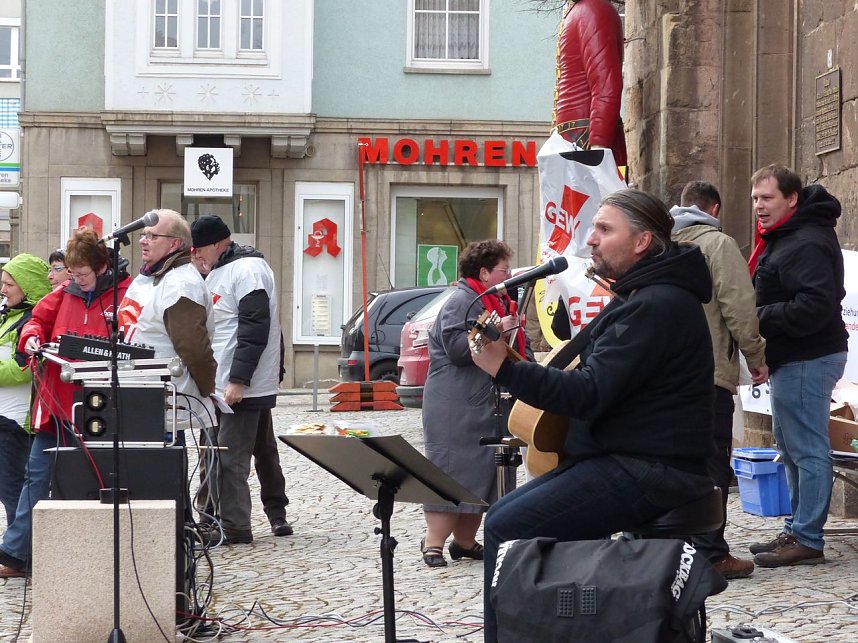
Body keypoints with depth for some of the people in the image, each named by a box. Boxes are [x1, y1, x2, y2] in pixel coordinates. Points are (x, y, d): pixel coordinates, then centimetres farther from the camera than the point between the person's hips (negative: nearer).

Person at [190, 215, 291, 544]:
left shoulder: (247, 269, -13)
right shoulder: (218, 273, 19)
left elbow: (255, 328, -21)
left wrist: (238, 380, -23)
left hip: (242, 389, -10)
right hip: (217, 386, 10)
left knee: (230, 458, -7)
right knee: (215, 456, 12)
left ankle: (235, 528, -1)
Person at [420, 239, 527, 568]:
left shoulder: (499, 303, 20)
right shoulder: (461, 302, -10)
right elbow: (456, 347, -23)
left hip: (488, 406, 10)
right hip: (456, 410, -10)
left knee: (482, 474, 9)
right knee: (453, 473, -11)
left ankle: (465, 541, 16)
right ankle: (433, 543, -8)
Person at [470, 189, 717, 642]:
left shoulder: (658, 305, -18)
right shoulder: (640, 295, 16)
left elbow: (588, 396, -24)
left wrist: (502, 367, -25)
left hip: (648, 470, -11)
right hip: (622, 457, 11)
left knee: (506, 529, -17)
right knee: (503, 515, 8)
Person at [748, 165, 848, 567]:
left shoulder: (807, 244, -18)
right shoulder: (779, 238, 17)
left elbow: (814, 306, -27)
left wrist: (759, 319, -19)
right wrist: (760, 315, 7)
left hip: (807, 360, -11)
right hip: (791, 359, 11)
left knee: (807, 448, -7)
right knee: (790, 446, 16)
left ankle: (807, 539, -4)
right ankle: (797, 530, 25)